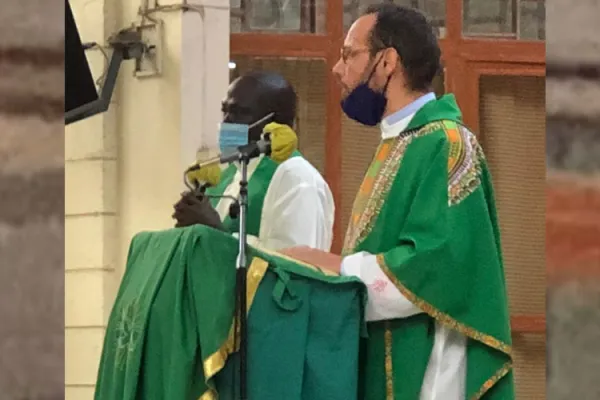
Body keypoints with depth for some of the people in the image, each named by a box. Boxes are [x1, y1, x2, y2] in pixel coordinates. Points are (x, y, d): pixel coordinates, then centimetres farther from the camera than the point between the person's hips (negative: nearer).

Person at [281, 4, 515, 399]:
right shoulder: (401, 143, 17)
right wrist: (328, 265, 3)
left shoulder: (445, 143, -13)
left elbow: (440, 261, -24)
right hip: (384, 366, 9)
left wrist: (333, 267, -18)